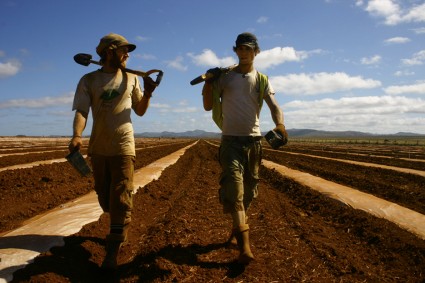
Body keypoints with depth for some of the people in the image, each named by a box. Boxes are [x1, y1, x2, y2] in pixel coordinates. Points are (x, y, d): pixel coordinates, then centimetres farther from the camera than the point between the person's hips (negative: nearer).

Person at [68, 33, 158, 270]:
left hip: (123, 147, -1)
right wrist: (77, 135, -28)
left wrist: (148, 94, -8)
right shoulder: (89, 80, 1)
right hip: (98, 148, 1)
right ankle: (120, 229, 39)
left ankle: (113, 252, 0)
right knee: (104, 196, 14)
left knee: (121, 199, -7)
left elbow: (140, 111, 11)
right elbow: (81, 111, -10)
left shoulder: (131, 79, 6)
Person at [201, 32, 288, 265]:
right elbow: (208, 106, 3)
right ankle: (244, 243, -20)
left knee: (248, 189, 11)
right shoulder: (224, 75, 5)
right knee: (233, 187, -16)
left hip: (253, 140, 3)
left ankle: (236, 229, 33)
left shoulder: (262, 80, 7)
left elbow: (274, 106, -7)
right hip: (230, 140, -2)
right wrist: (208, 82, -13)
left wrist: (280, 125, -29)